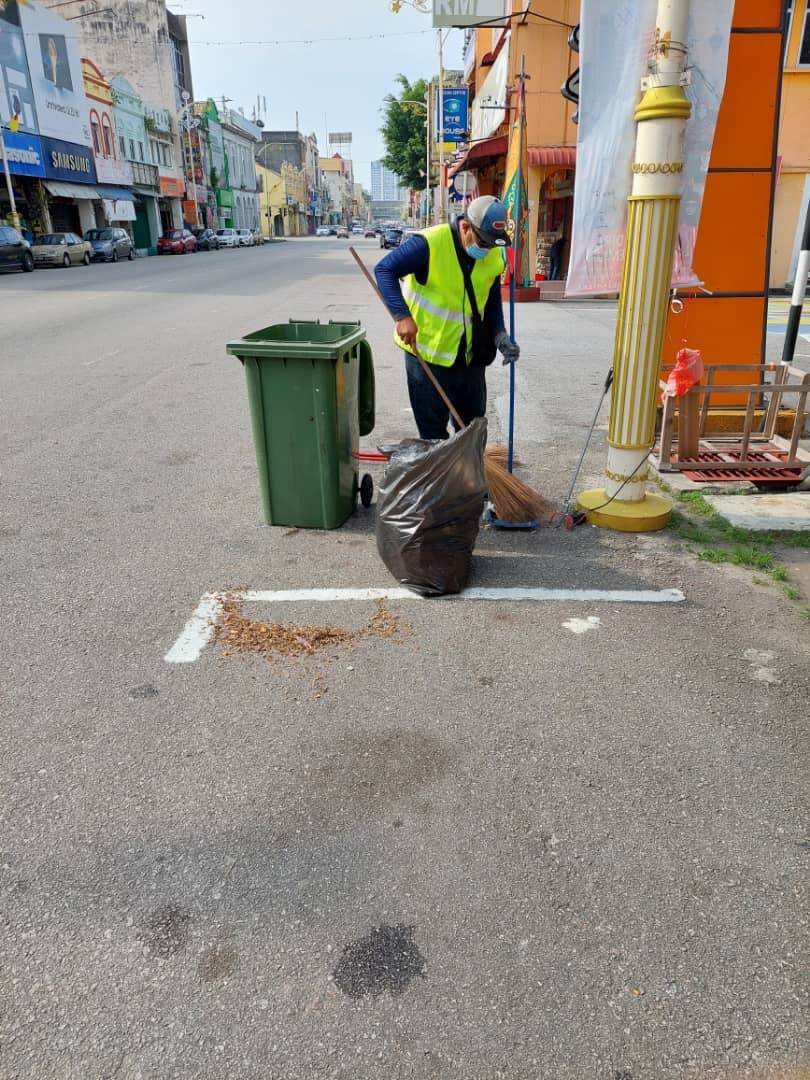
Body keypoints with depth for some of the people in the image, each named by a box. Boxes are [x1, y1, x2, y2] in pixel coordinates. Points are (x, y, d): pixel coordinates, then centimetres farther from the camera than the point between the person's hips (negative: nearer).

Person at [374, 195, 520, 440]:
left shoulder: (494, 256, 0)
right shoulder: (429, 243, -19)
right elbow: (384, 269, -19)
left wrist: (500, 336, -6)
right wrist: (402, 315, -30)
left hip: (470, 354, 6)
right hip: (426, 349, -5)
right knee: (433, 431, 3)